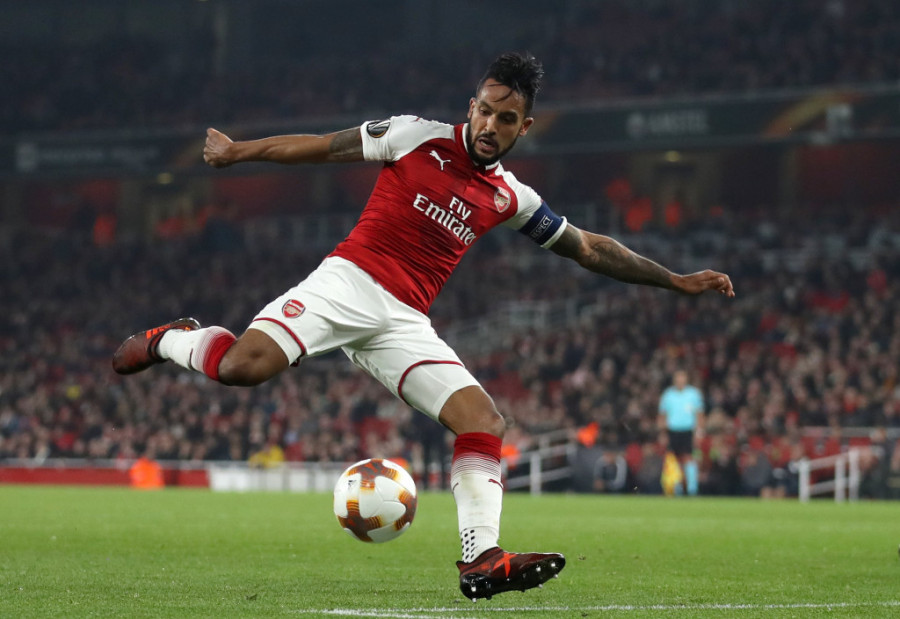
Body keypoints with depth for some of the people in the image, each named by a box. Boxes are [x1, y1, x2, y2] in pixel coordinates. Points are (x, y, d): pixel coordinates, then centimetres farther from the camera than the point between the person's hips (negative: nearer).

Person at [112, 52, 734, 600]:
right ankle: (170, 340, 2)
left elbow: (589, 248, 23)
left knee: (485, 421, -12)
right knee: (245, 365, -29)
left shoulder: (512, 199, 13)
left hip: (403, 323, 5)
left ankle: (481, 560, -14)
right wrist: (238, 151, 7)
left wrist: (676, 280, 22)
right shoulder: (416, 136, 1)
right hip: (348, 282, -5)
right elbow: (323, 146, 8)